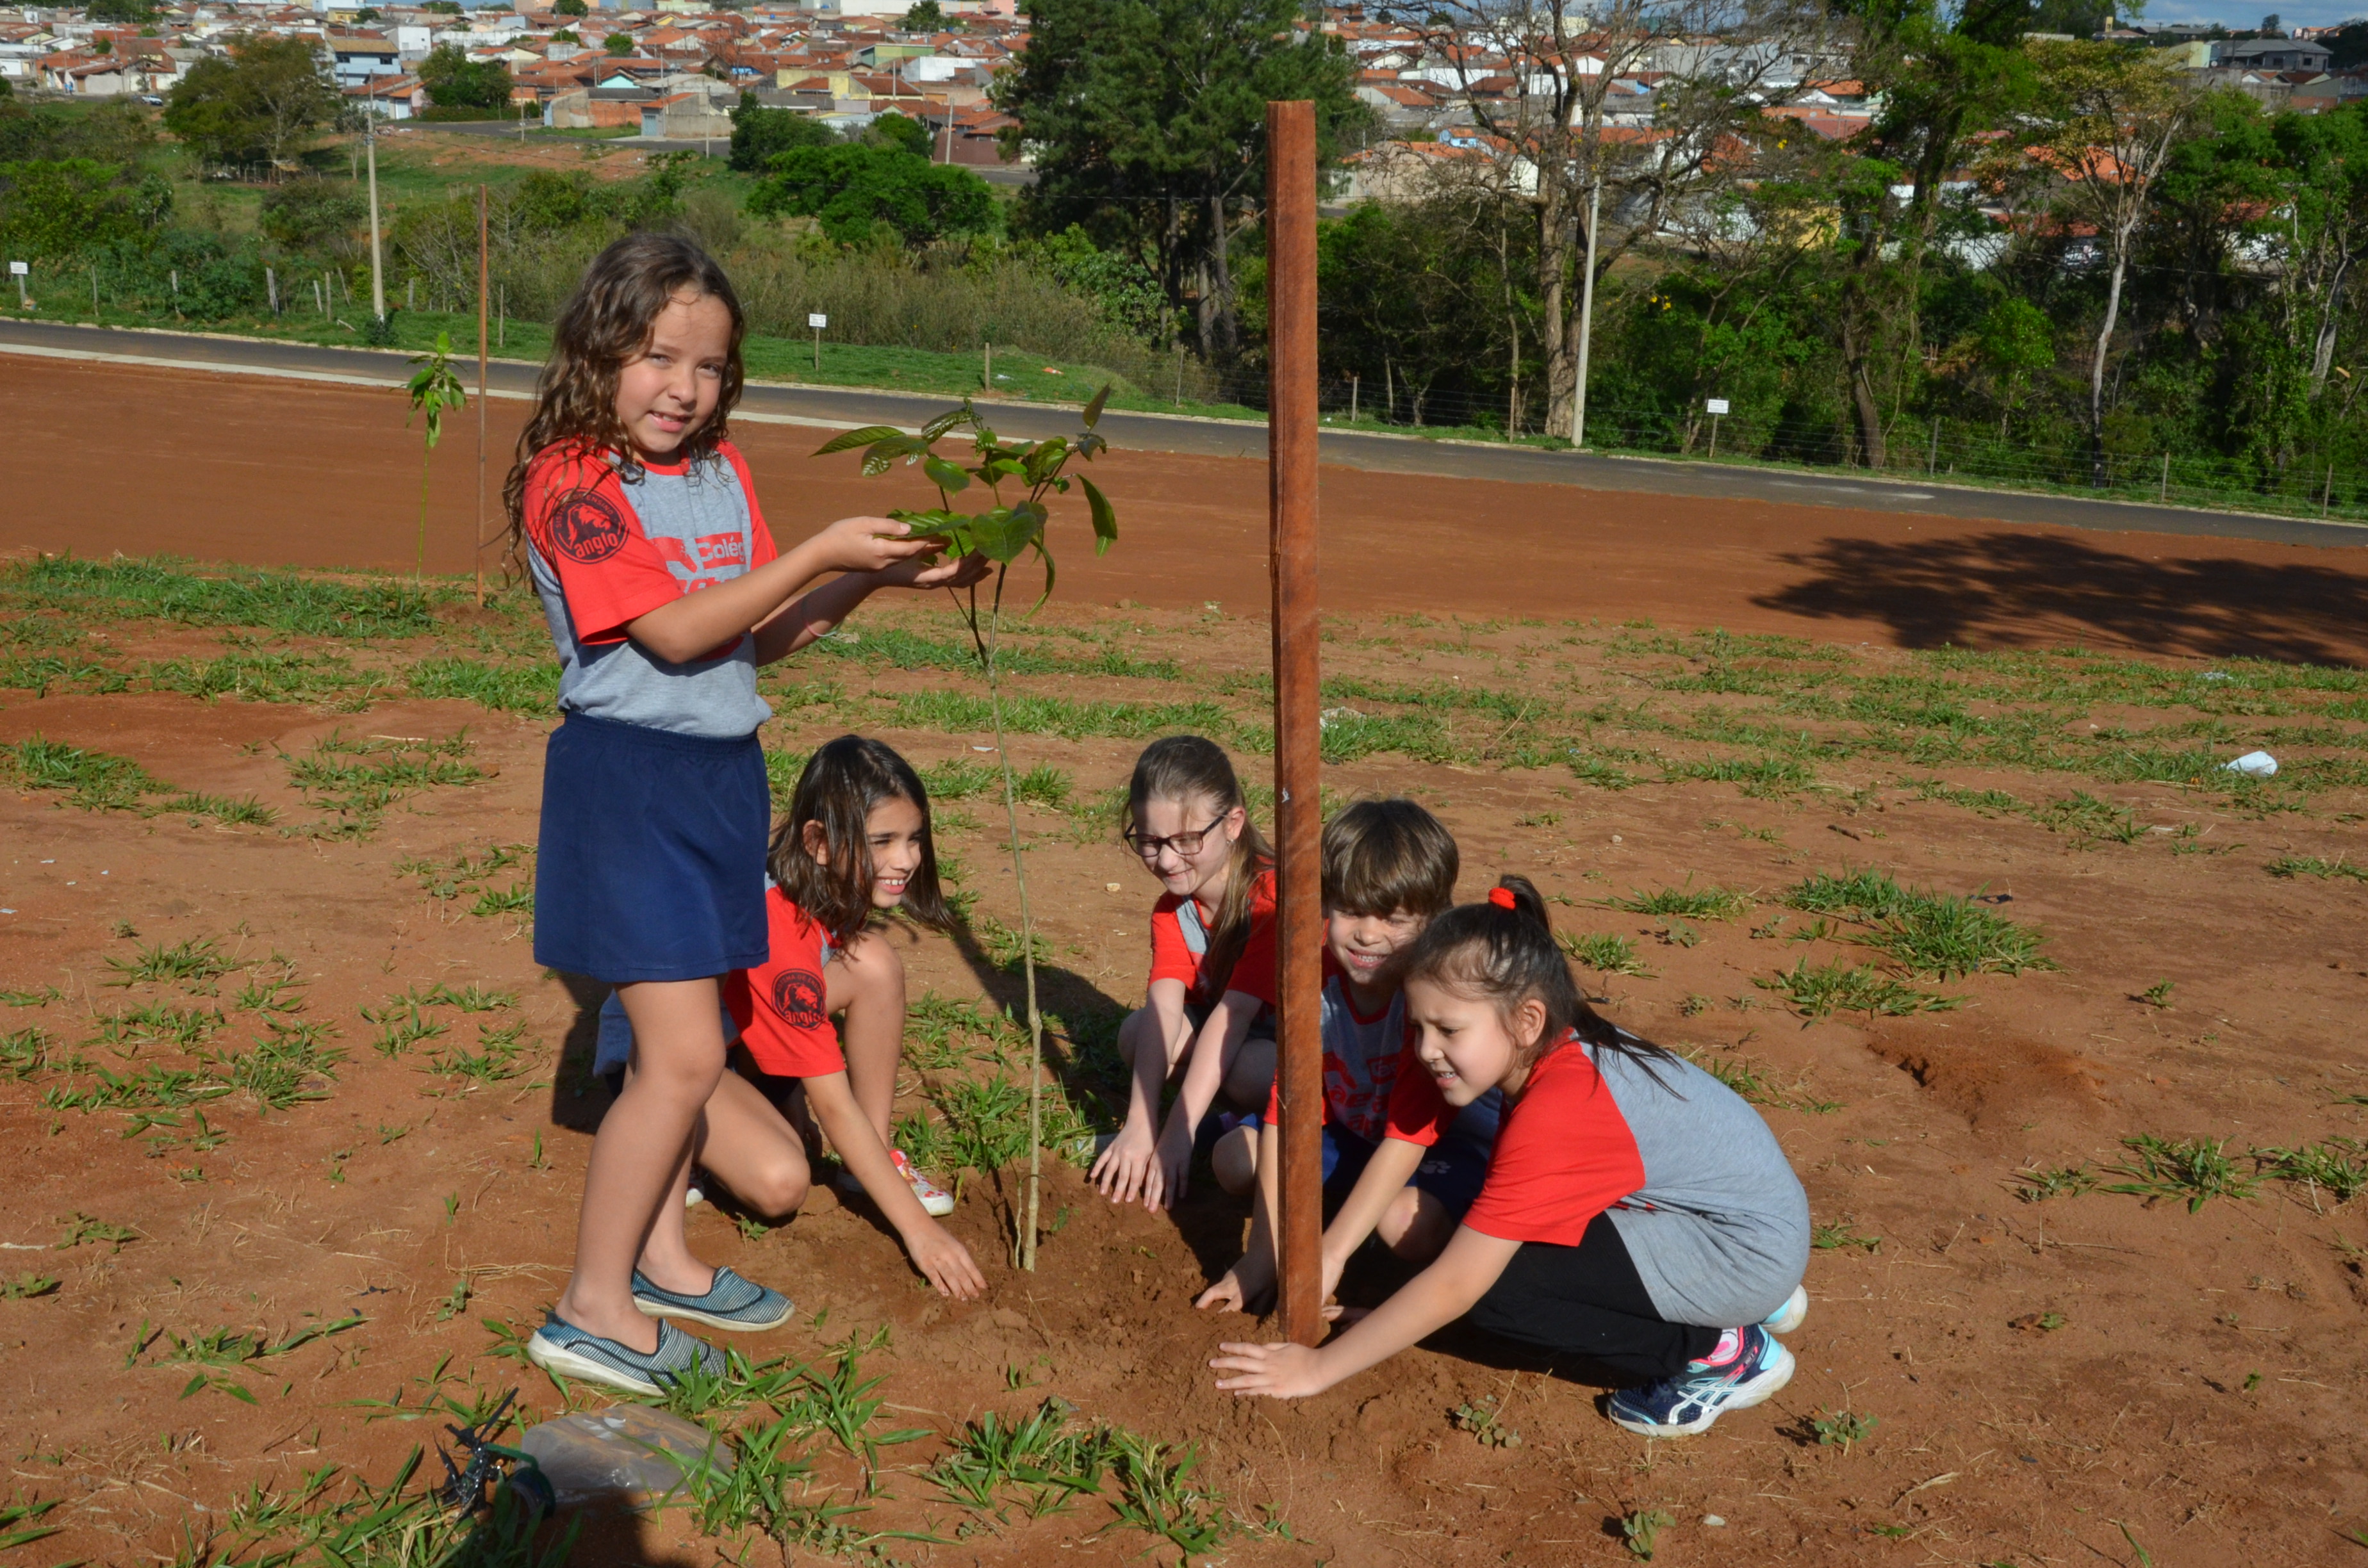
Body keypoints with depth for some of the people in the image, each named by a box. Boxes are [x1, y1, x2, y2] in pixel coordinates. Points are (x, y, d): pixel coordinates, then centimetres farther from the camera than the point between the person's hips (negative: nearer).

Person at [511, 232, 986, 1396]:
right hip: (628, 777, -7)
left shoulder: (719, 469, 8)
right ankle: (592, 1309, 4)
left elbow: (763, 636, 8)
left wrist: (877, 578, -4)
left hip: (722, 770, 8)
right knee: (683, 1056, -9)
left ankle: (655, 1258, 31)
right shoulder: (570, 481, -14)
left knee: (683, 1043, 15)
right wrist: (819, 554, -23)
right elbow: (677, 631, -21)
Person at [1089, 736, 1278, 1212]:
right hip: (1243, 1035, 7)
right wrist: (1139, 1123, -33)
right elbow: (1165, 1007, -20)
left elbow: (1234, 1013, -33)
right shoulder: (1171, 909, -7)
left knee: (1250, 1070, -37)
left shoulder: (1272, 897, -28)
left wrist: (1179, 1132, -37)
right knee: (1137, 1031, -16)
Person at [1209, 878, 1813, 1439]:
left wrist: (1317, 1368, -18)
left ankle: (1720, 1352, -4)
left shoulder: (1556, 1114, -30)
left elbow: (1452, 1288, -26)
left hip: (1750, 1247, -9)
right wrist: (1329, 1255, -8)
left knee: (1495, 1281, -18)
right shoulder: (1561, 1045, -6)